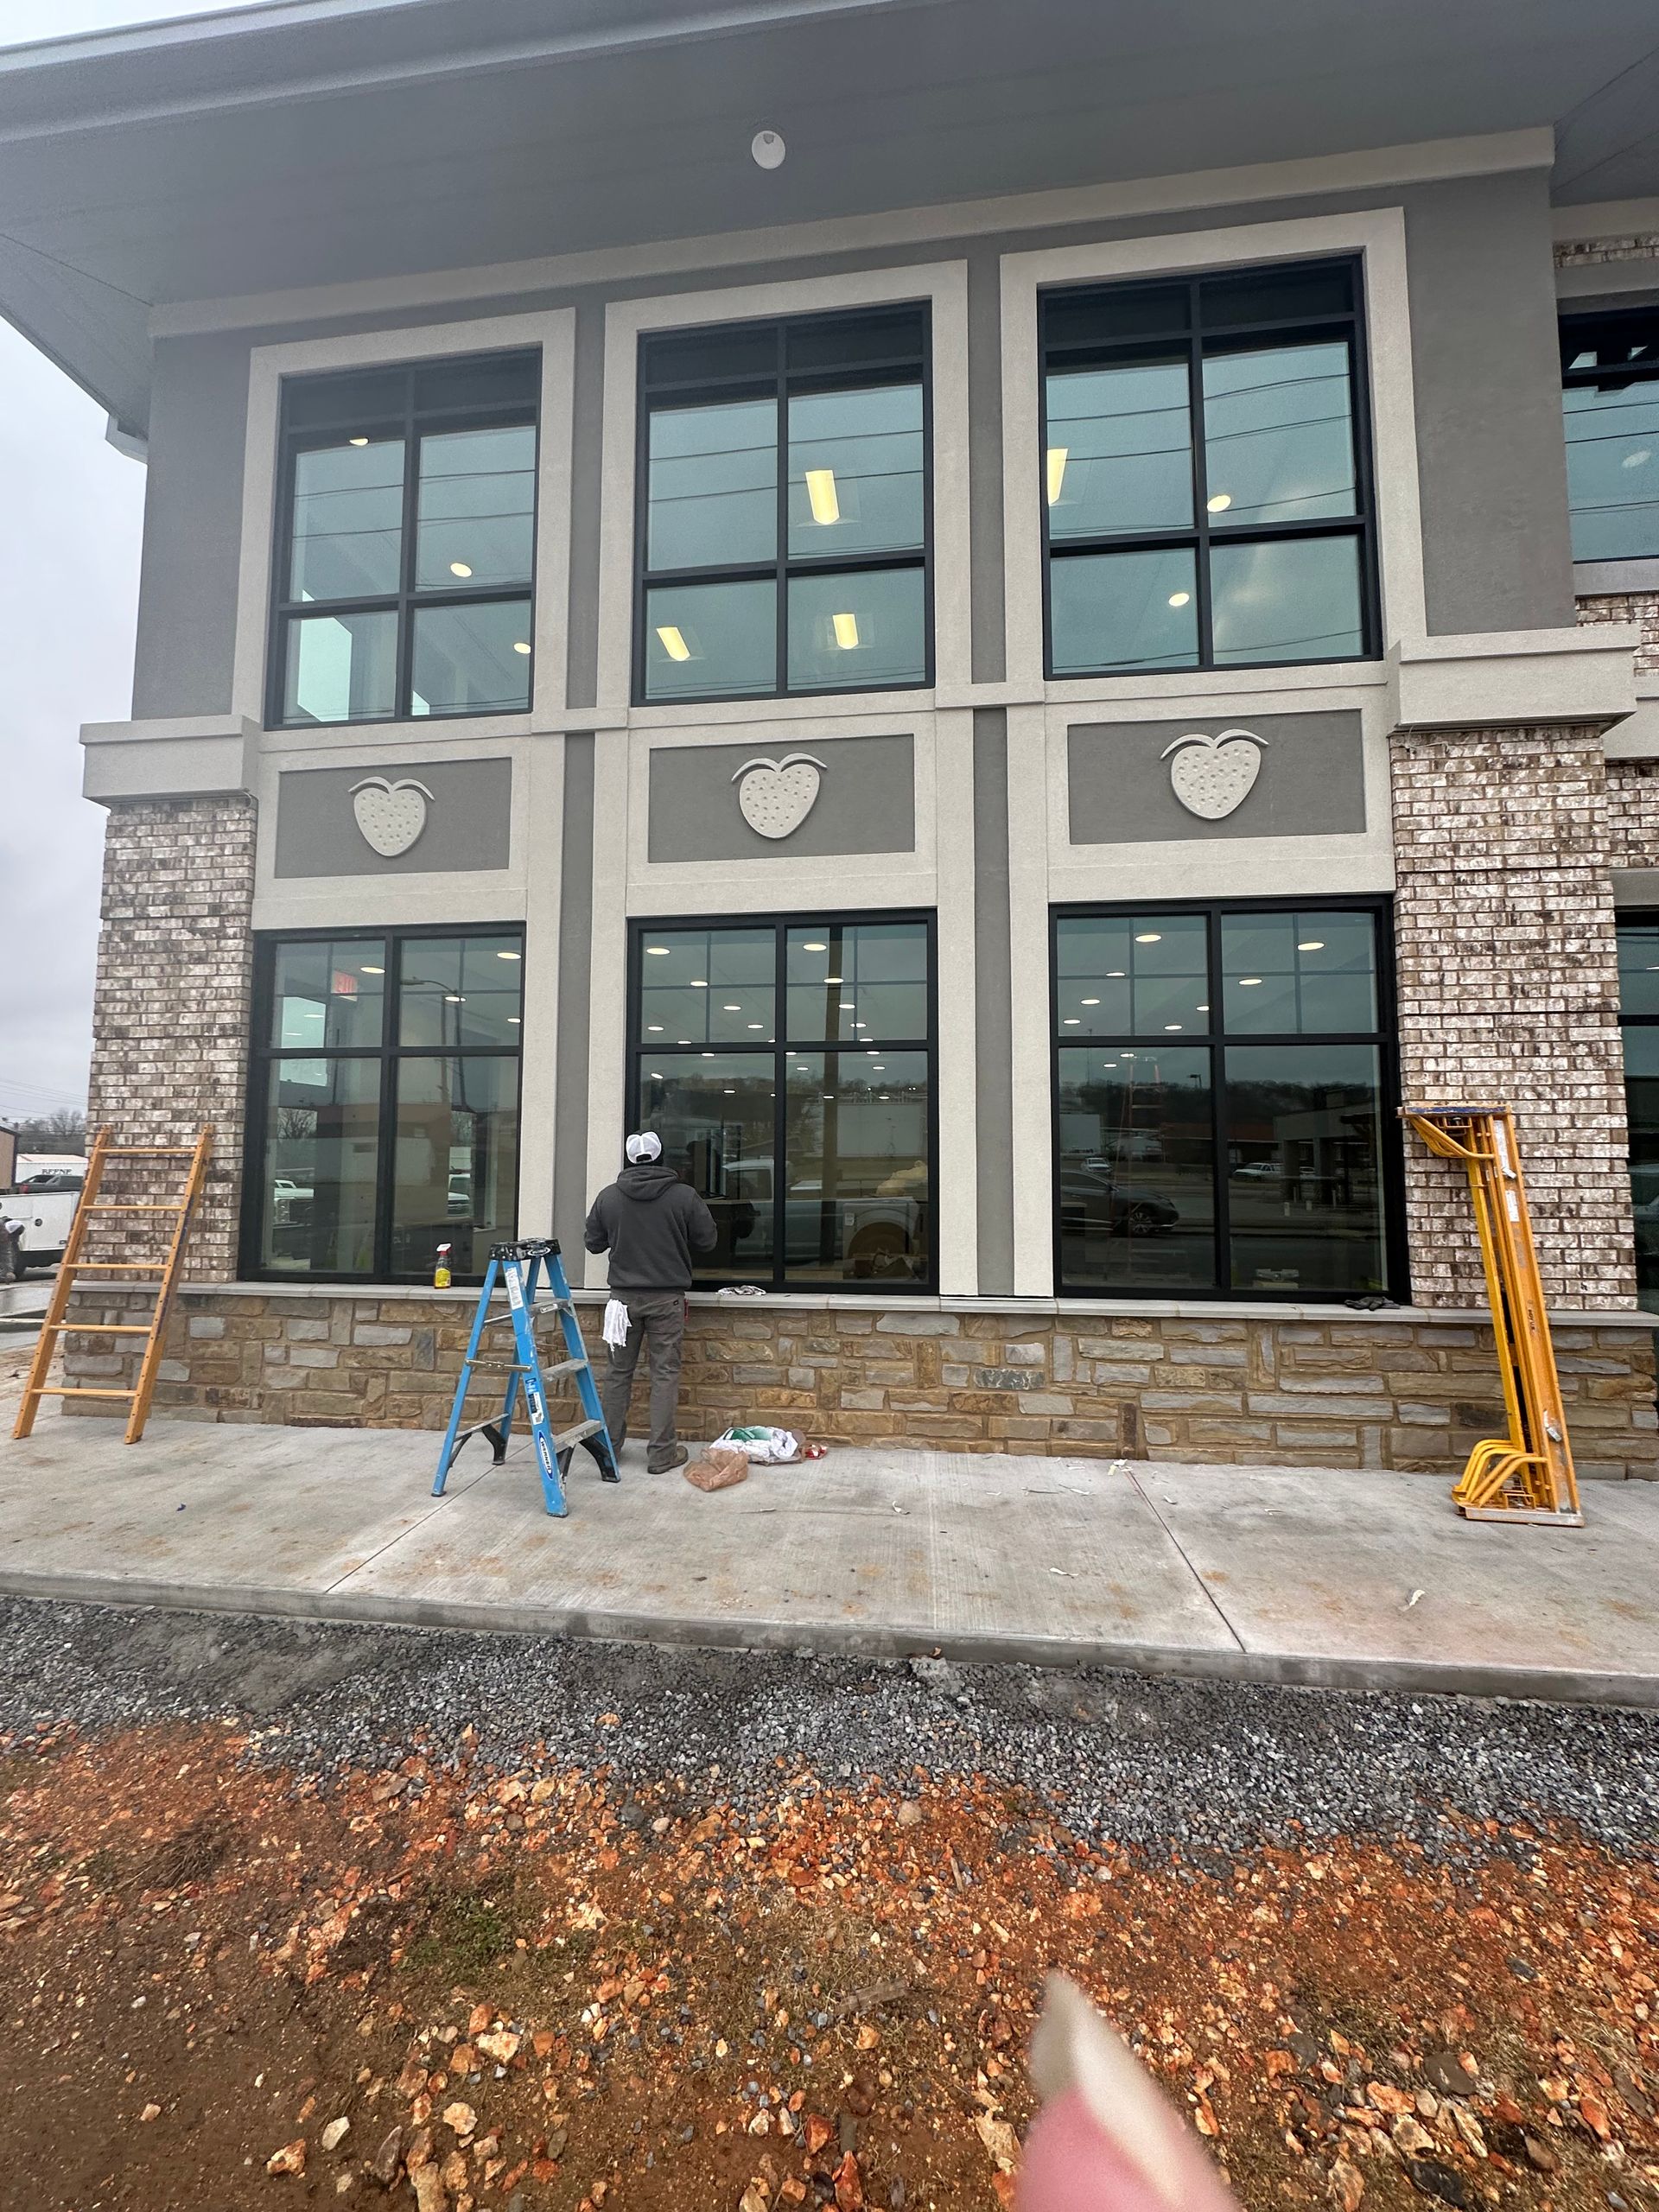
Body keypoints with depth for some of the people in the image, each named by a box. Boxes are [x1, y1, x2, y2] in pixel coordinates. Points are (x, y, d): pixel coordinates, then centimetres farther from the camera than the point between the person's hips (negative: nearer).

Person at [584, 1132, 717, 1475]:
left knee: (619, 1371, 14)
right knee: (665, 1372, 5)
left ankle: (609, 1446, 24)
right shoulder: (683, 1195, -8)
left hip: (624, 1295, 2)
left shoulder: (608, 1196, -3)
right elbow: (706, 1240, -1)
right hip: (667, 1296, -2)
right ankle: (662, 1453, 10)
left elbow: (593, 1243, 6)